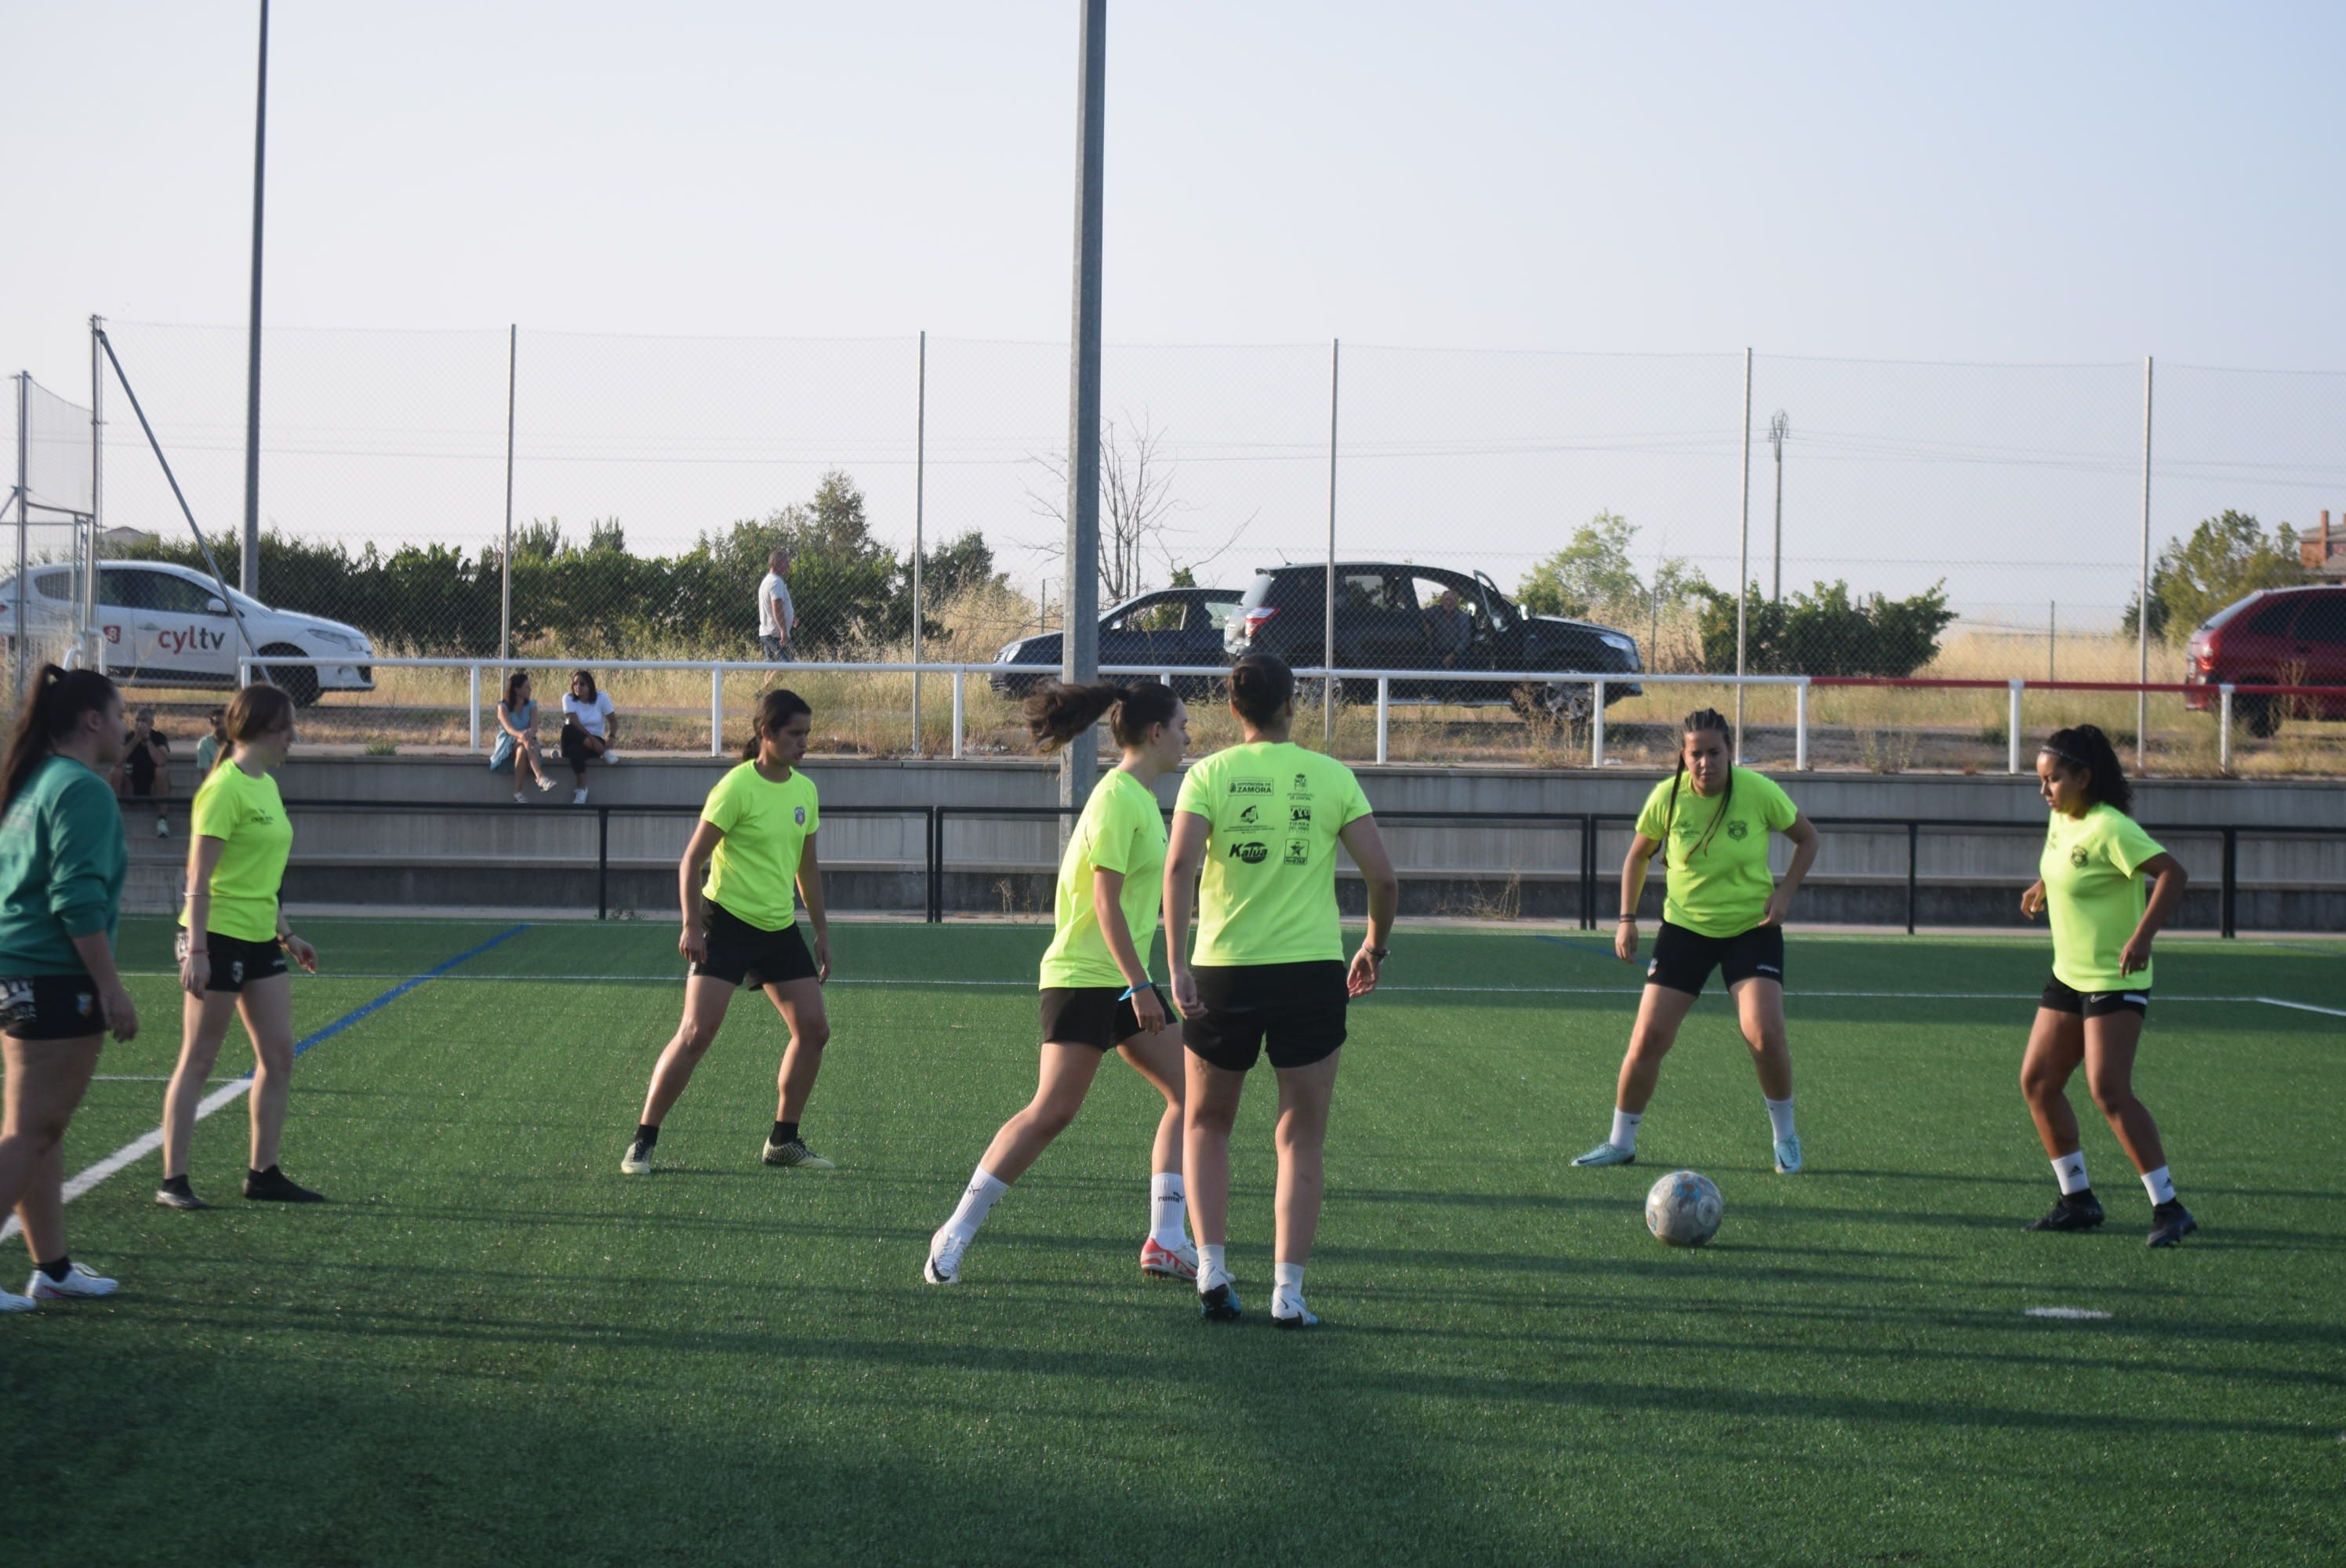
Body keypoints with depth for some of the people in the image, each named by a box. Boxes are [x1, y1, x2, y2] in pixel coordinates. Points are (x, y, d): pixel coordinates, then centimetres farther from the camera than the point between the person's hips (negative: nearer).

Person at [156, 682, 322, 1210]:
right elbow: (199, 877, -18)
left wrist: (286, 934, 23)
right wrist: (195, 949, -22)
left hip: (259, 940, 9)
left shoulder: (266, 785, 13)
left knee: (278, 1056, 8)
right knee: (198, 1061, -2)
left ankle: (263, 1174, 17)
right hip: (219, 938, -9)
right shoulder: (226, 788, -15)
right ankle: (173, 1180, 3)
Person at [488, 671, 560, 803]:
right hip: (508, 745, -3)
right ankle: (540, 777, -55)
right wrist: (520, 735, -44)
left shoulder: (531, 705, 10)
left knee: (522, 750, -37)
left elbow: (534, 726, -9)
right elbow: (509, 728, -20)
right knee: (525, 743, -38)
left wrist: (530, 733, -36)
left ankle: (518, 793, -47)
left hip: (526, 743, 3)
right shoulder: (503, 707, -1)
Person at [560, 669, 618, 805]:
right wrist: (591, 739, -27)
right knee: (568, 729, -36)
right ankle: (604, 753, -32)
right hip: (577, 741, 1)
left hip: (596, 741, -1)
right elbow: (575, 724, -14)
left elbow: (613, 723, -1)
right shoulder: (568, 698, -2)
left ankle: (582, 788, -33)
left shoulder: (602, 698, 0)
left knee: (575, 749, -36)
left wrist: (611, 738, -23)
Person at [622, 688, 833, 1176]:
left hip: (780, 929, 7)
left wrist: (821, 929, 19)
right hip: (727, 922, -7)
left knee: (814, 1029, 2)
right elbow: (691, 861, -11)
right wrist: (692, 925, -18)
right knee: (697, 1032, -13)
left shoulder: (804, 789, 8)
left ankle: (784, 1141, 16)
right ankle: (642, 1142, -5)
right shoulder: (738, 787, -13)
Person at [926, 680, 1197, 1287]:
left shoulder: (1140, 797, 14)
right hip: (1084, 978, -10)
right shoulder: (1118, 797, -15)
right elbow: (1106, 902, -21)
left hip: (1122, 979, 10)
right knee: (1053, 1110, -12)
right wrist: (1140, 986, -24)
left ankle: (1166, 1242, 3)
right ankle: (956, 1234, -3)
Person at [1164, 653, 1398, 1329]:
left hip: (1223, 972, 0)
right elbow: (1383, 876, -1)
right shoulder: (1332, 777, 2)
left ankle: (1212, 1270, 7)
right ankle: (1287, 1292, 0)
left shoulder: (1209, 774, 0)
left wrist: (1177, 964, -15)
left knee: (1207, 1125, 19)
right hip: (1312, 970, 0)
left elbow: (1179, 864, -14)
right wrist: (1374, 948, 16)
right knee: (1302, 1140, 8)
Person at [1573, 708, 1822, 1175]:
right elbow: (1638, 855, 8)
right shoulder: (1667, 797, -10)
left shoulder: (1759, 791, -14)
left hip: (1752, 928, -1)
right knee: (1648, 1039, -6)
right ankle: (1620, 1142, 13)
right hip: (1685, 926, 2)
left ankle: (1784, 1134, 6)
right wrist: (1627, 918, 0)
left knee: (1765, 1034, -19)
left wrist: (1785, 892, -11)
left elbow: (1807, 838, 3)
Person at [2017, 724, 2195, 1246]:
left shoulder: (2109, 829, -21)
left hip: (2114, 981, -9)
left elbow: (2172, 873, -29)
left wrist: (2142, 937, -37)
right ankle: (2078, 1200, 19)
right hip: (2067, 974, 9)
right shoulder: (2060, 818, 5)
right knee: (2037, 1083, 8)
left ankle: (2168, 1208, -12)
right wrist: (2042, 884, 10)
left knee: (2109, 1090, -18)